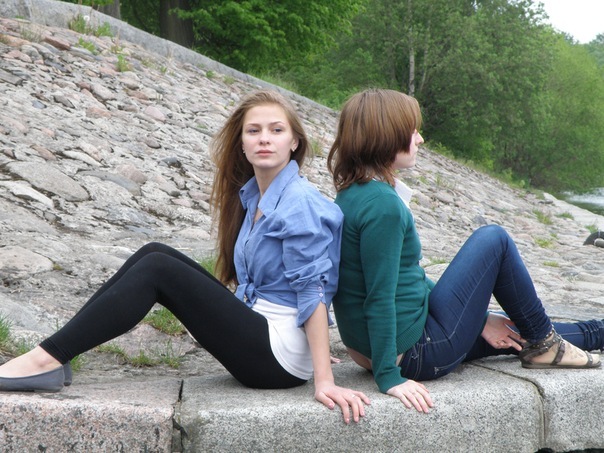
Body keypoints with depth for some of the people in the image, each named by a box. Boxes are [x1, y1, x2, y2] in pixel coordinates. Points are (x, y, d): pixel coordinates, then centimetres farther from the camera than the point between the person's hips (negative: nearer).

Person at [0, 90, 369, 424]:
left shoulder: (300, 203, -16)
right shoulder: (251, 196, 10)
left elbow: (313, 291, -21)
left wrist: (324, 381, -25)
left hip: (281, 355, -8)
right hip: (260, 331, 8)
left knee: (156, 269, -16)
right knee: (154, 255, 0)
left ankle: (47, 360, -16)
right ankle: (54, 354, -2)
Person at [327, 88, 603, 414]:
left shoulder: (354, 195, 9)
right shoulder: (381, 204, -23)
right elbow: (380, 297, -25)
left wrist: (478, 319, 15)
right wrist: (389, 377, -23)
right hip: (417, 355, -10)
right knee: (493, 239, 1)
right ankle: (543, 343, 14)